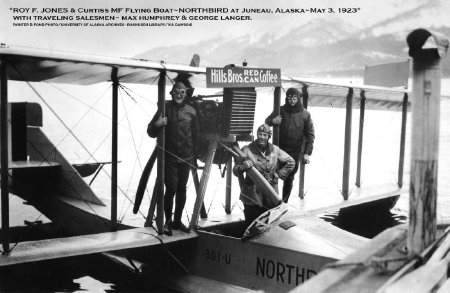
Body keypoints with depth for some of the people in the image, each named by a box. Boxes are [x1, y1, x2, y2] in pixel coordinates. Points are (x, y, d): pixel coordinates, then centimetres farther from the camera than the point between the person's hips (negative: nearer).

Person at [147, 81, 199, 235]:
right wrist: (156, 125, -21)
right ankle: (168, 222, 10)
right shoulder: (165, 108, -2)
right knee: (171, 189, -7)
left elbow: (195, 135, 10)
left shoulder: (191, 111, 5)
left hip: (186, 157, 3)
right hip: (169, 157, -3)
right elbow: (151, 133, 1)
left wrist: (194, 156, 6)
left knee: (181, 190, 10)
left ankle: (177, 221, 24)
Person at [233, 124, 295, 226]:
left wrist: (279, 174, 6)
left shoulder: (275, 150, 6)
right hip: (252, 196, -3)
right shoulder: (247, 150, -3)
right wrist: (243, 167, -28)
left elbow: (291, 162, 17)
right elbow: (235, 170, -6)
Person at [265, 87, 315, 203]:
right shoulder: (280, 110, 0)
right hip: (279, 150, 0)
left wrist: (307, 153, -7)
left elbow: (310, 135, 1)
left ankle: (284, 202, 22)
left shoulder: (305, 114, 0)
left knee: (289, 178, 9)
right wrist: (272, 121, -17)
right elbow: (266, 122, 8)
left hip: (295, 152, 0)